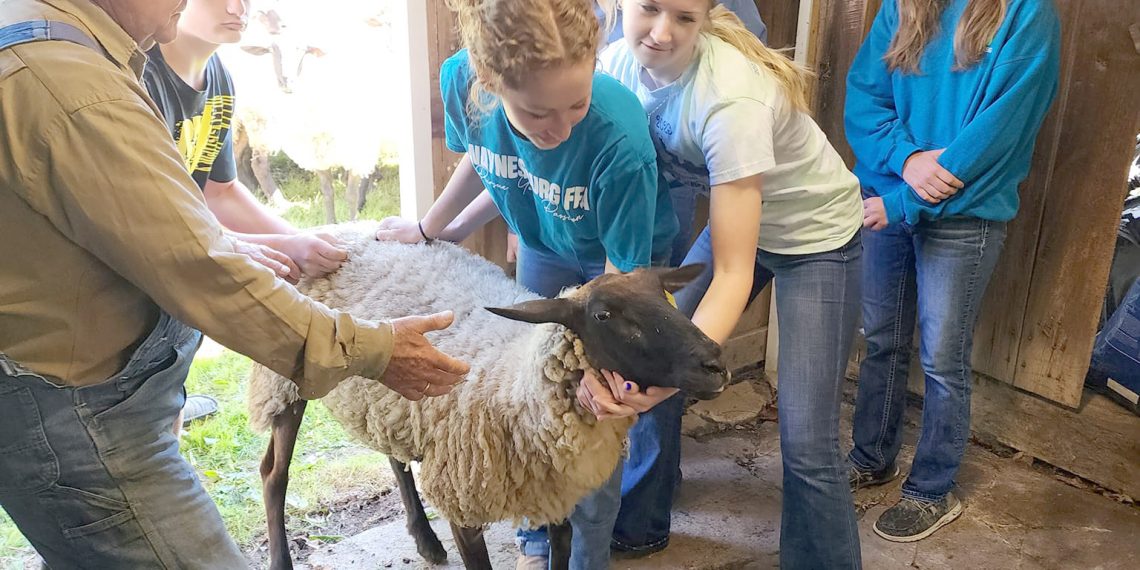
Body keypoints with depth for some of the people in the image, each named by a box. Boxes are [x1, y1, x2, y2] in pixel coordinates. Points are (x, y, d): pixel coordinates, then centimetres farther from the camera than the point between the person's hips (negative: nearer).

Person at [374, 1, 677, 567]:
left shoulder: (620, 138, -42)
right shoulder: (460, 80, -29)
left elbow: (621, 278, -26)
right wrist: (431, 230, 9)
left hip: (621, 256, -3)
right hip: (543, 246, 4)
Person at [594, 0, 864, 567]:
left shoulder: (730, 98, -34)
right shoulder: (617, 64, -16)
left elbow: (733, 275, -33)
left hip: (816, 236, -6)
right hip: (735, 219, 6)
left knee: (805, 442, -10)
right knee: (649, 369, 7)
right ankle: (638, 523, 31)